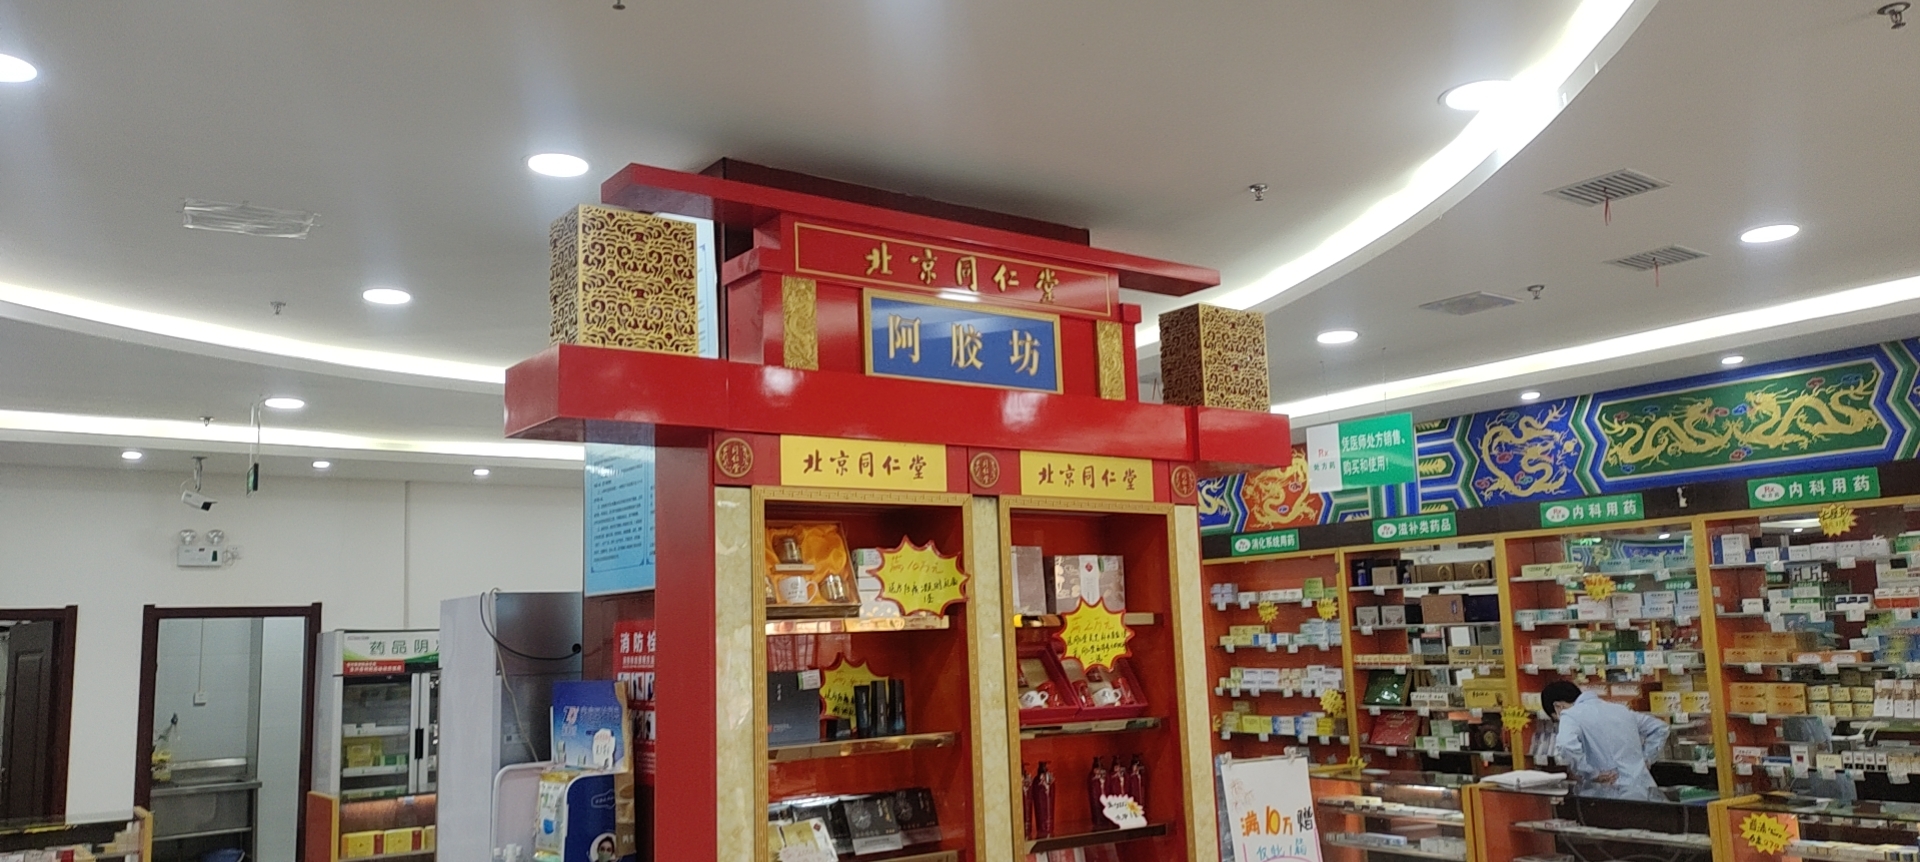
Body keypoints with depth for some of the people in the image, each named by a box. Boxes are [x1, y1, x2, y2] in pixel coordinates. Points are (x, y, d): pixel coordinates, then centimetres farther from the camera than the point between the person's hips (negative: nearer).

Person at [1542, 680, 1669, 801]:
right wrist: (1644, 759, 21)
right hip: (1644, 792, 7)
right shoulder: (1618, 708, 19)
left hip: (1612, 798, -7)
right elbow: (1658, 727, 30)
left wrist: (1592, 774, -14)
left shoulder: (1570, 716, -5)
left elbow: (1566, 748, -27)